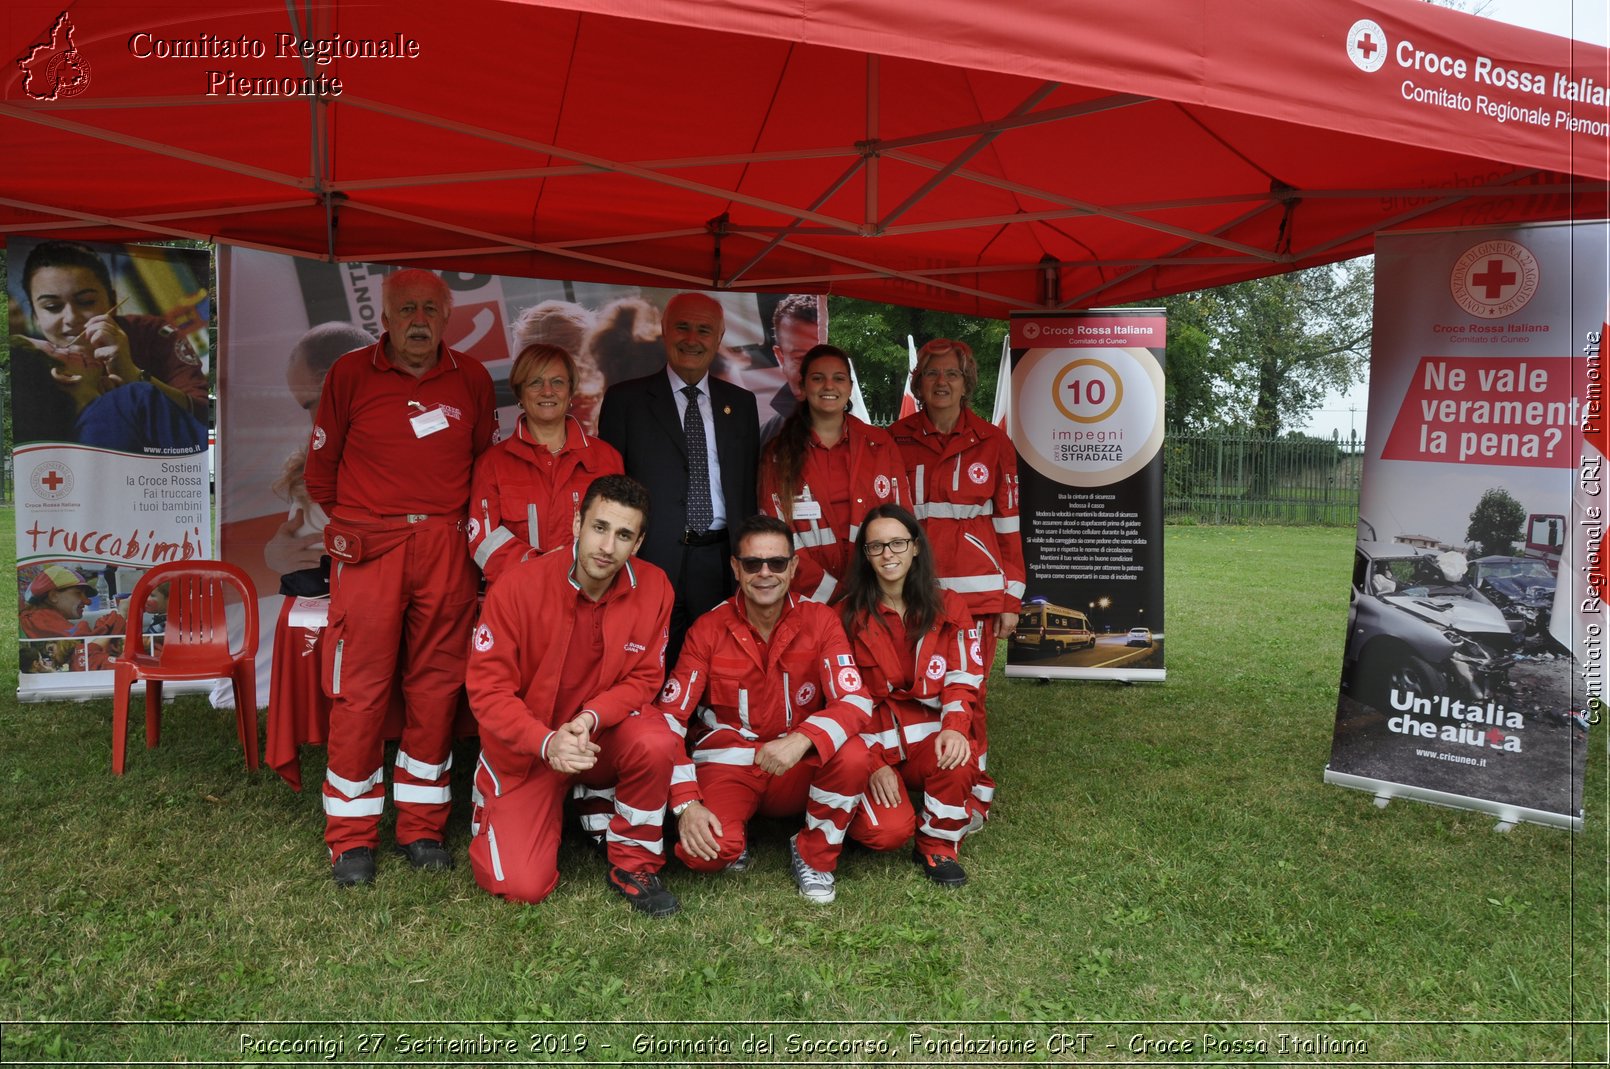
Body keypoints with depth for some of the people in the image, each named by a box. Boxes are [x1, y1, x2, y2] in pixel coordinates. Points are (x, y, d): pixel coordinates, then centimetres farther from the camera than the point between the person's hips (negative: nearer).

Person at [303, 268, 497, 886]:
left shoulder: (472, 379, 8)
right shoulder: (350, 373, 3)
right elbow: (321, 470, 11)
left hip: (446, 549, 2)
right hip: (368, 550, -1)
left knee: (436, 686, 5)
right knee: (360, 690, -1)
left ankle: (423, 828, 18)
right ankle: (352, 839, 12)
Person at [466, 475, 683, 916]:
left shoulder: (653, 587, -13)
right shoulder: (517, 588, -19)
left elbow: (643, 679, -6)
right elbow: (487, 688, -15)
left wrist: (592, 719, -25)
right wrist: (547, 742, -30)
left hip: (603, 735, 2)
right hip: (526, 748, -1)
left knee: (658, 743, -32)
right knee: (523, 886, -11)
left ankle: (633, 865, -5)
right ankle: (493, 807, 24)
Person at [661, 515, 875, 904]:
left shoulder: (820, 620, -7)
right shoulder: (708, 630, -8)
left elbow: (856, 701, -18)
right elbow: (669, 719, -9)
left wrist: (801, 740, -38)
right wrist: (686, 803, -22)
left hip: (798, 770, 1)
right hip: (727, 765, -1)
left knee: (852, 753, -31)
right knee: (704, 850, -30)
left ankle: (813, 855, -3)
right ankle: (732, 843, 9)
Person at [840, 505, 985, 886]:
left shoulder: (948, 606, 3)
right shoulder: (849, 615, -1)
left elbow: (962, 680, -1)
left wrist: (954, 727, -22)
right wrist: (873, 762, -11)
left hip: (928, 737, 1)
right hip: (871, 743, -1)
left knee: (957, 762, -34)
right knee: (887, 831, -25)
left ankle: (937, 844, -4)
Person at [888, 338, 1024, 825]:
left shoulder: (992, 443, 6)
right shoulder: (897, 440, 8)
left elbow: (1008, 524, 6)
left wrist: (1011, 598, 3)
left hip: (975, 589, -1)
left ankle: (973, 792, 13)